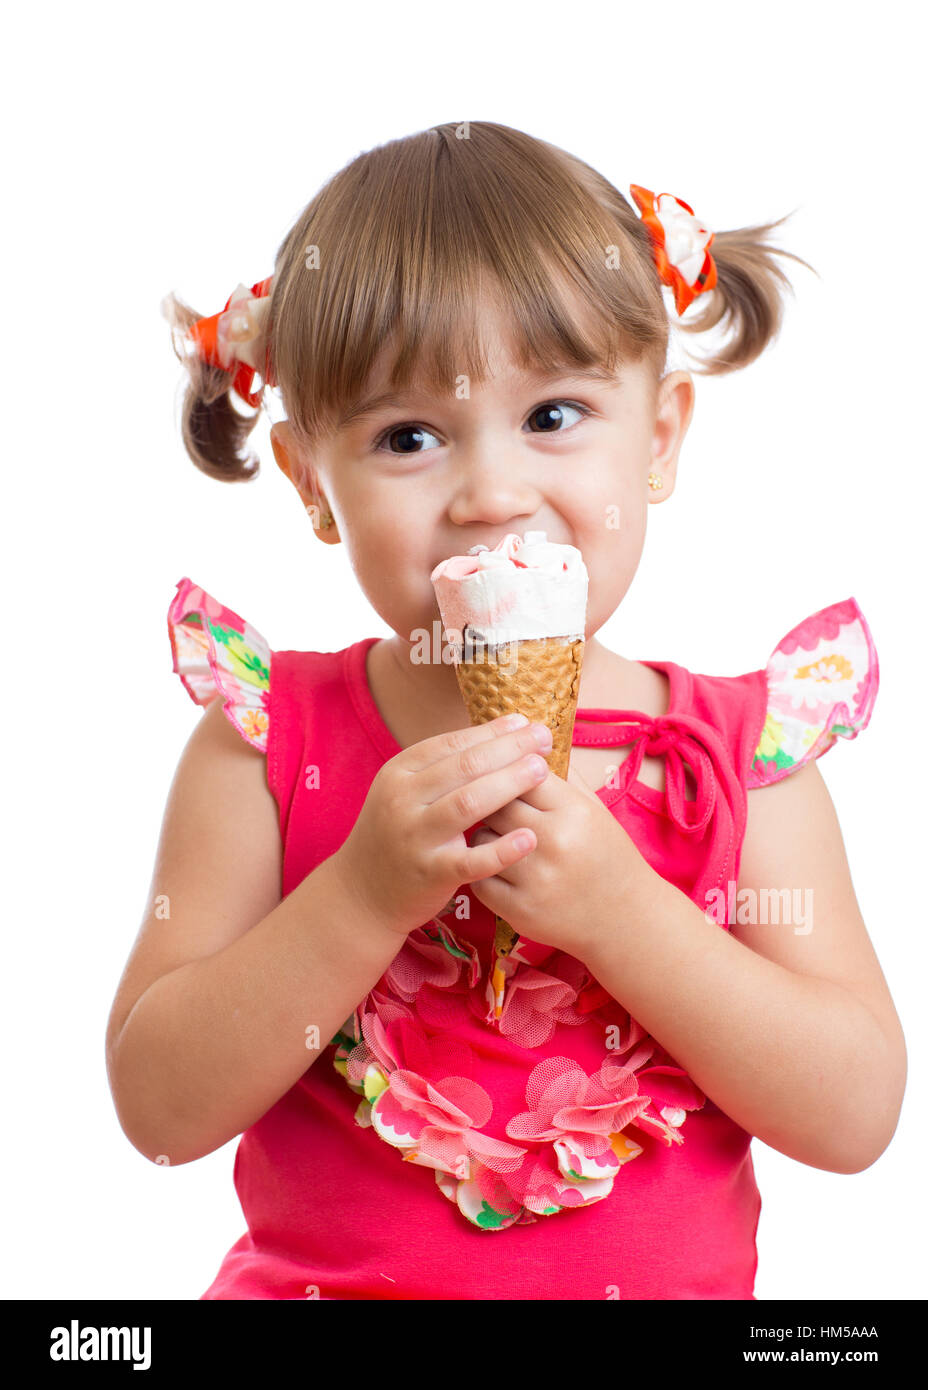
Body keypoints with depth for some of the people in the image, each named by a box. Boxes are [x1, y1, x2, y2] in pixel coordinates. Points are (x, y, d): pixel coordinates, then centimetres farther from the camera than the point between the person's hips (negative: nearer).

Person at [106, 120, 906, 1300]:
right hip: (321, 1276, -1)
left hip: (667, 1282, 1)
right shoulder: (266, 741, -5)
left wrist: (617, 909, -20)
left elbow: (856, 1116, -8)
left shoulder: (746, 750, -4)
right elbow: (158, 1109, -9)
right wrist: (365, 897, -22)